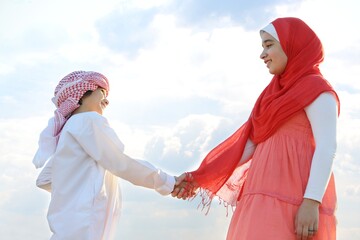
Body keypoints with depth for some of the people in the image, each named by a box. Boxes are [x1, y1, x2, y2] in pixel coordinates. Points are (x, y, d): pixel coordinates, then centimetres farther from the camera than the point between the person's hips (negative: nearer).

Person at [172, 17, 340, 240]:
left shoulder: (316, 89, -1)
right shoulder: (277, 92, 23)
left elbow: (327, 148, -11)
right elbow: (248, 143, 18)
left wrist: (311, 202, -22)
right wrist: (199, 177, 12)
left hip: (293, 198, -8)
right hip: (267, 198, 8)